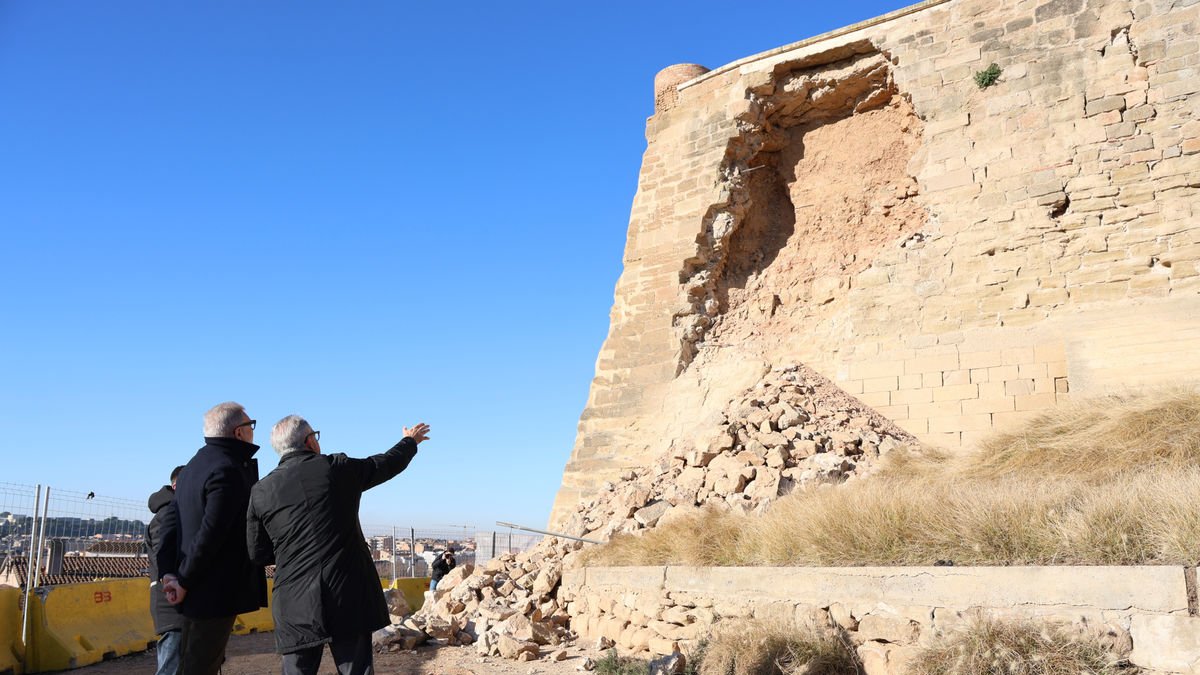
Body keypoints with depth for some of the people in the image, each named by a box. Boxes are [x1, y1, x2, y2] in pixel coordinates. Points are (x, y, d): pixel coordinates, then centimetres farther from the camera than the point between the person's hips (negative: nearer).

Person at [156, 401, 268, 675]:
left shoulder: (193, 467, 14)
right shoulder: (228, 470, -18)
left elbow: (170, 521, 11)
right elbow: (210, 533, -23)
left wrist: (168, 572, 3)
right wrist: (185, 582, -14)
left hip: (196, 591, 10)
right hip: (215, 591, -10)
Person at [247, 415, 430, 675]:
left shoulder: (261, 492, 2)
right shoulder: (337, 468, -2)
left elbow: (258, 554, 8)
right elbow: (388, 463, 14)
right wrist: (410, 441, 34)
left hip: (295, 604, 2)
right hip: (349, 594, -2)